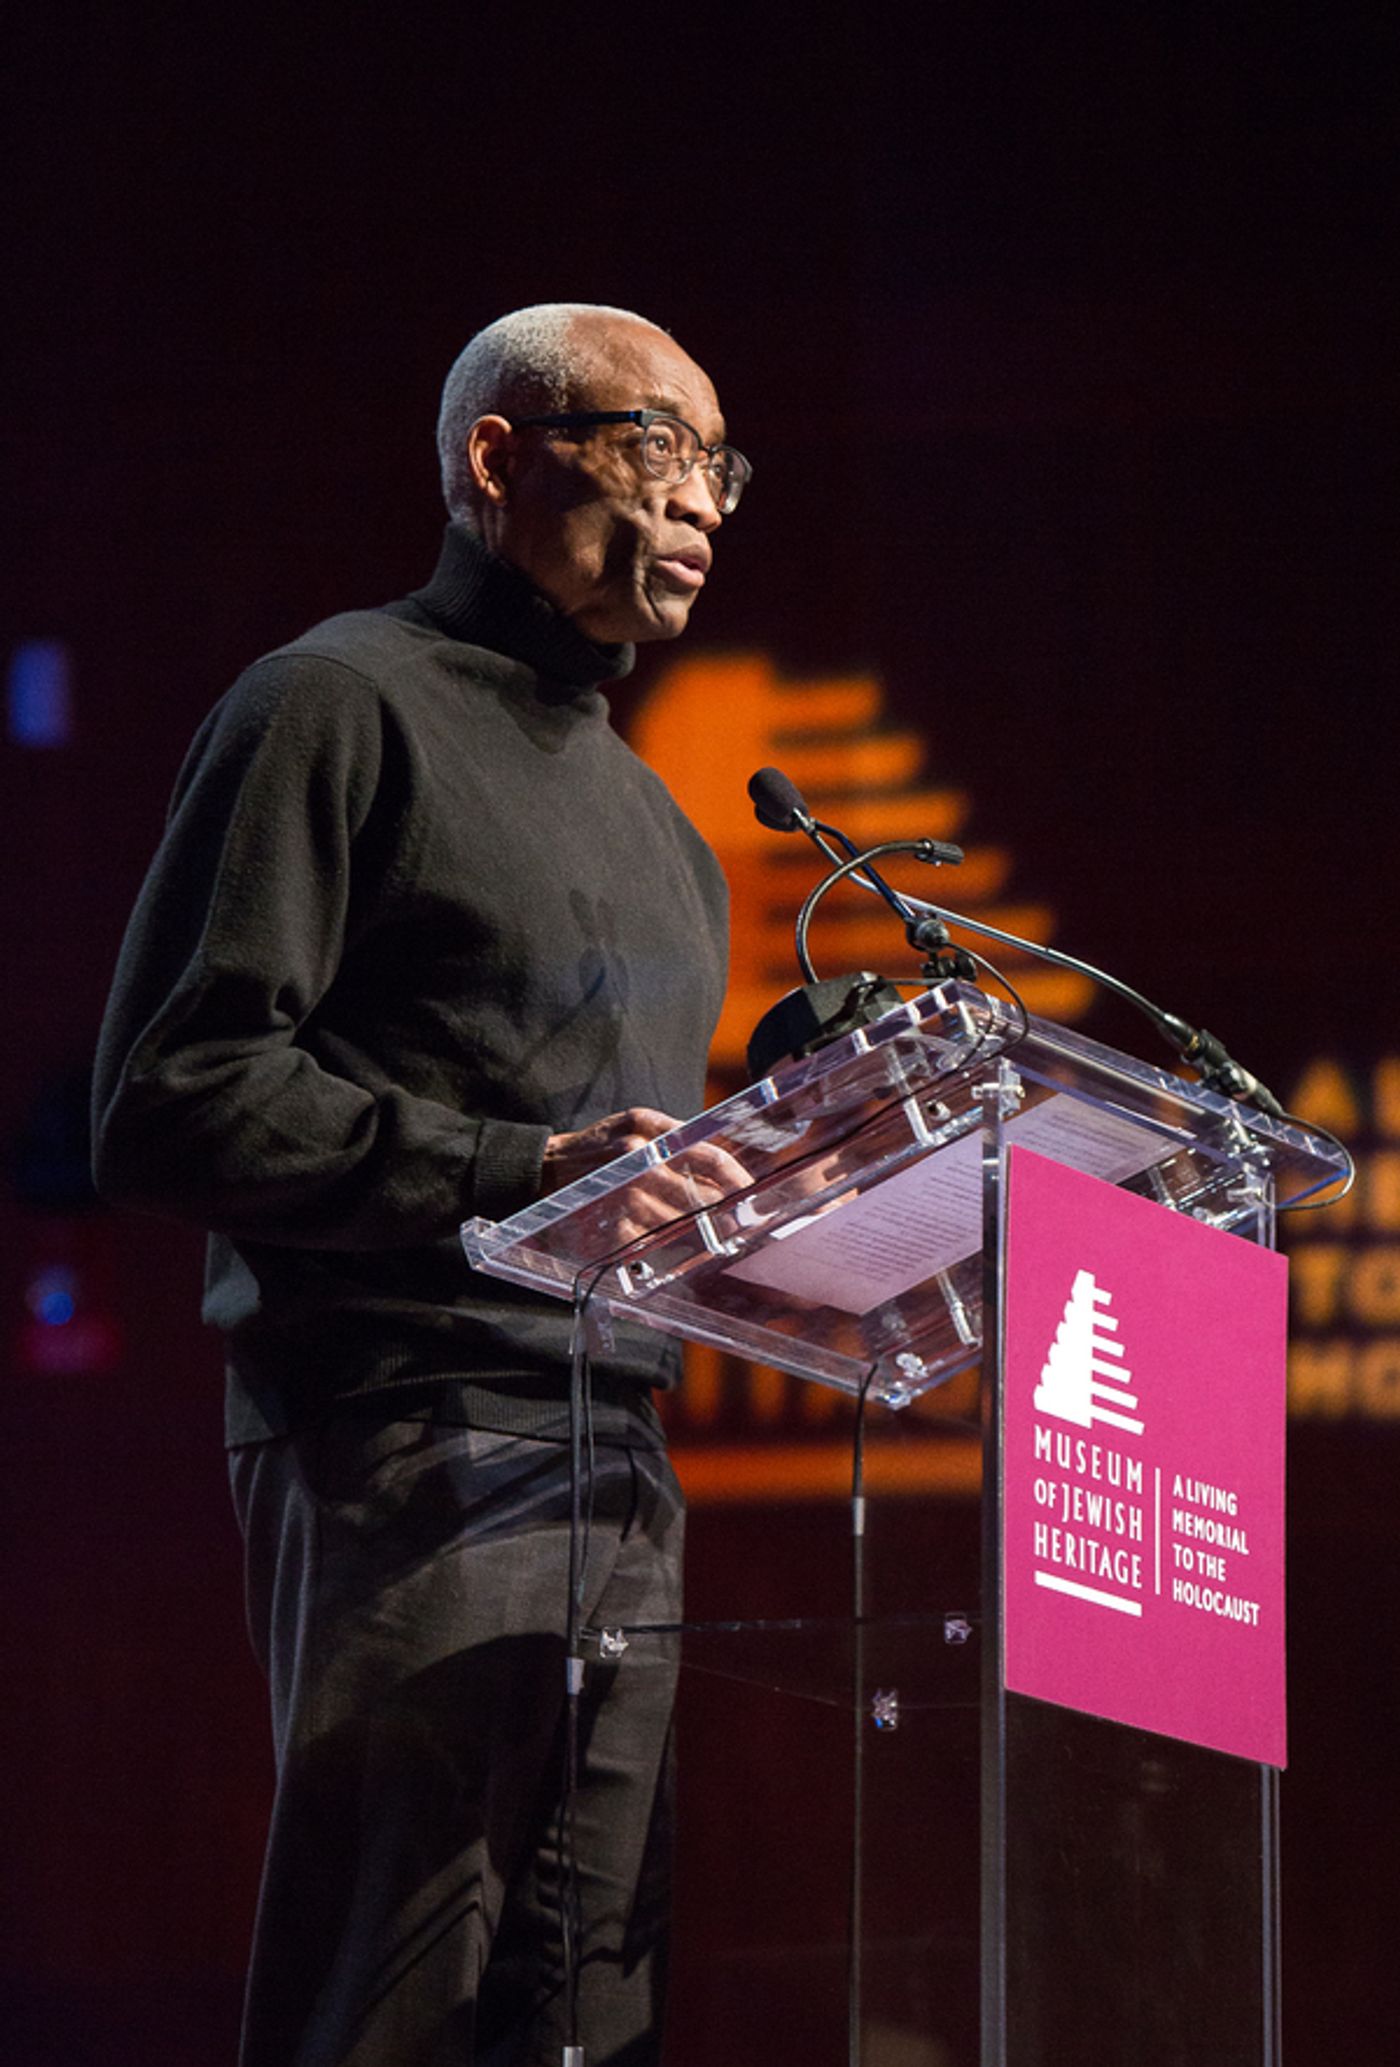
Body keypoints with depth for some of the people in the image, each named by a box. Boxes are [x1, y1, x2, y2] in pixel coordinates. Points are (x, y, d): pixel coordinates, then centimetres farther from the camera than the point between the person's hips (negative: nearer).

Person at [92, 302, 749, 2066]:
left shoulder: (644, 815, 27)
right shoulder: (346, 708, -1)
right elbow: (171, 1098, -11)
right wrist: (511, 1174, -19)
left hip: (622, 1476, 8)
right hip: (411, 1453, -8)